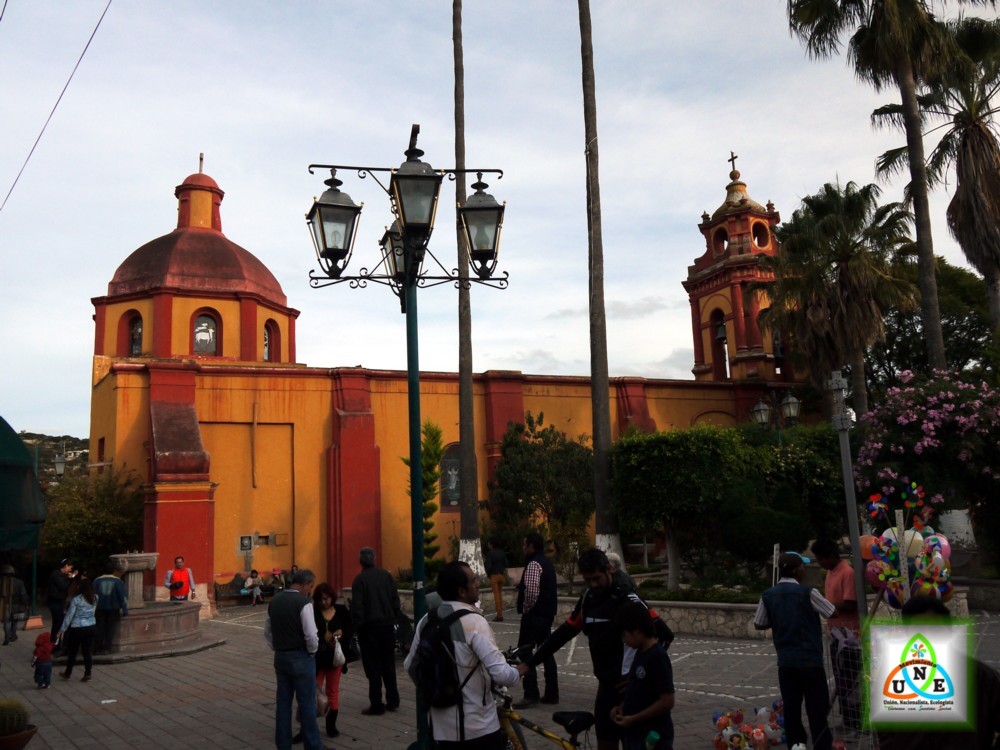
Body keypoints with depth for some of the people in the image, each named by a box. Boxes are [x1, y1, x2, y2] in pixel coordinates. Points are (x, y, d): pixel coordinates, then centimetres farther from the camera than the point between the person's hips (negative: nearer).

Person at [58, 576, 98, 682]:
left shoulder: (76, 600, -13)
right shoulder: (95, 598, -1)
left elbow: (69, 615, -10)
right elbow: (90, 588, 24)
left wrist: (62, 629, -2)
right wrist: (85, 581, 25)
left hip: (77, 629, -3)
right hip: (91, 628, 4)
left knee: (72, 652, 13)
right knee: (88, 652, 7)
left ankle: (67, 673, 28)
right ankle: (87, 675, 7)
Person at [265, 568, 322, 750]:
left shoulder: (275, 601, 6)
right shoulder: (303, 603, -17)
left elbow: (267, 632, 13)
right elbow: (311, 635, -21)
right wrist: (312, 651, -3)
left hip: (280, 657, 7)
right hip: (300, 658, -7)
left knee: (282, 701, 13)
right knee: (306, 703, 3)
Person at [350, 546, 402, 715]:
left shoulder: (359, 580, -12)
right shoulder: (386, 575, 0)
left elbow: (357, 606, -13)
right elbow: (395, 599, 2)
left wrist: (357, 626, -4)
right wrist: (394, 617, 10)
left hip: (369, 626, -4)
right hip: (387, 624, 4)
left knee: (373, 666, 2)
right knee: (388, 663, 15)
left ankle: (376, 705, 4)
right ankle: (392, 701, 20)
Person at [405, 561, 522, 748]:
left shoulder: (426, 621, 0)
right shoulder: (473, 622, -19)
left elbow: (410, 665, 12)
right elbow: (500, 673, -23)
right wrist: (519, 672, -2)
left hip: (442, 725, 6)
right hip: (477, 726, -6)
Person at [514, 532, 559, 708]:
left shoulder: (534, 563, -16)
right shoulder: (548, 563, 14)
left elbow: (532, 590, -27)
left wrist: (526, 609, -13)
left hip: (534, 615, -10)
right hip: (547, 614, 10)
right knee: (546, 653, 12)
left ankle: (531, 695, -5)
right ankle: (552, 693, 16)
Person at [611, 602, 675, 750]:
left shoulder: (657, 657, -20)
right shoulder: (641, 653, 8)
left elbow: (667, 701, -22)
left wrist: (633, 718, -18)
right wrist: (621, 707, 3)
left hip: (652, 736, -9)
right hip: (635, 733, 9)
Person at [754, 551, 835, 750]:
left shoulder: (768, 595, 0)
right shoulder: (807, 592, -12)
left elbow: (759, 624, 8)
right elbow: (833, 613, -3)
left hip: (785, 661, 4)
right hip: (810, 659, -4)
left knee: (791, 708, 11)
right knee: (817, 709, 4)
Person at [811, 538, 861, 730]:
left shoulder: (848, 572, -17)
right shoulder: (830, 572, 12)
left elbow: (850, 605, -21)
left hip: (849, 634, -9)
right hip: (835, 633, 9)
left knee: (851, 680, -3)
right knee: (841, 680, 14)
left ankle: (858, 723, 5)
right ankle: (848, 722, 23)